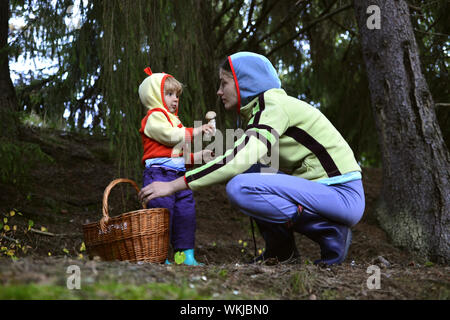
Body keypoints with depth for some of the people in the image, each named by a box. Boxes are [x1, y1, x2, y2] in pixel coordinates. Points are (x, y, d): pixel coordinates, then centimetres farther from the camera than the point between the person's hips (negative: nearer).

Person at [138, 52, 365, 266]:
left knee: (239, 187, -22)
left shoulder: (275, 105, -13)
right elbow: (240, 157, 23)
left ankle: (331, 233, -12)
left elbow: (241, 159, -25)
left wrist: (175, 185, -23)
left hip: (344, 196, -9)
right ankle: (280, 250, 7)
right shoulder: (259, 111, 16)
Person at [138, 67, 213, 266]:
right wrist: (193, 132, -10)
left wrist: (197, 156, 19)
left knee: (186, 212, 4)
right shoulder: (154, 117, 0)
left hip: (178, 174, 9)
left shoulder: (174, 120, 31)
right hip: (159, 173, -9)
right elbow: (169, 135, -17)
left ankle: (186, 255, 8)